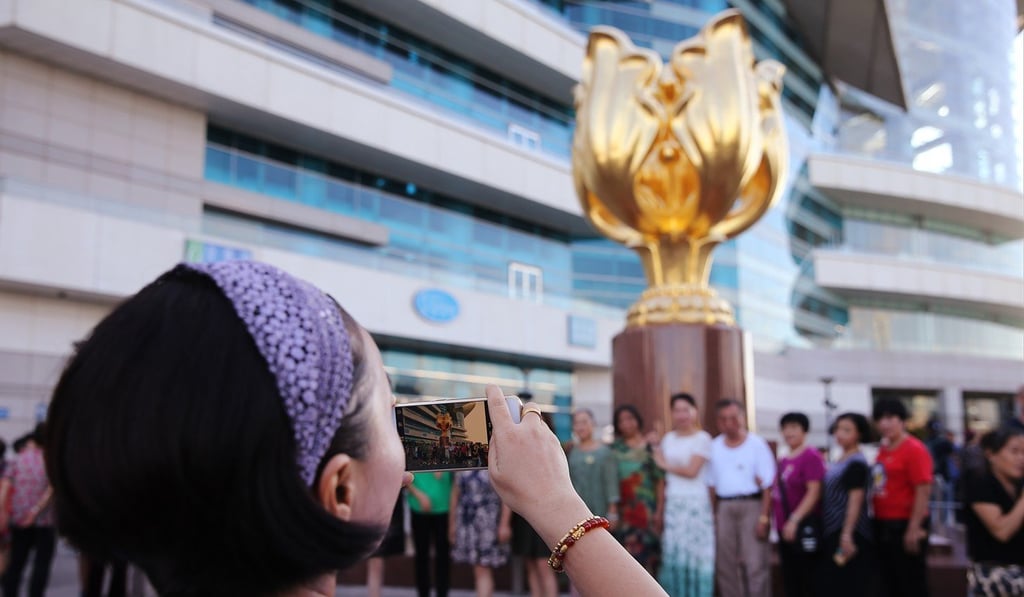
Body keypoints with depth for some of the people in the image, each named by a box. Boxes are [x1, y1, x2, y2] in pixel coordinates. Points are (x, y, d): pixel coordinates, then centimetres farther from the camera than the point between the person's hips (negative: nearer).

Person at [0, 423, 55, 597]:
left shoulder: (17, 460, 5)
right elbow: (51, 489, -15)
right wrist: (37, 509, -15)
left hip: (19, 520, 3)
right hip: (45, 520, -3)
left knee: (16, 563, 13)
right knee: (41, 565, 3)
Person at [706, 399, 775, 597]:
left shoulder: (757, 444, -4)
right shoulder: (714, 447, 10)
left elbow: (768, 485, -7)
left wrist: (764, 517, -13)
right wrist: (712, 517, 7)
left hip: (751, 505, -5)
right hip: (724, 508, 5)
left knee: (755, 565, -7)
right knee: (725, 565, 8)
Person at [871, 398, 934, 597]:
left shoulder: (914, 449, -13)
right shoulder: (883, 449, 12)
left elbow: (923, 490, -18)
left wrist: (914, 528, -21)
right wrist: (877, 521, 16)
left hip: (904, 526, -8)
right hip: (883, 525, 8)